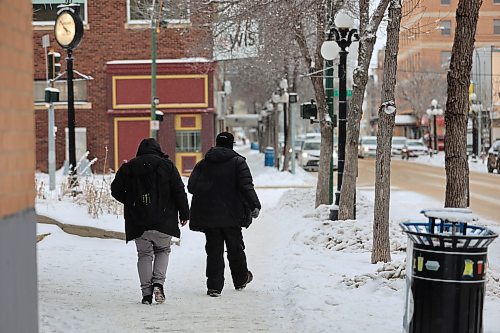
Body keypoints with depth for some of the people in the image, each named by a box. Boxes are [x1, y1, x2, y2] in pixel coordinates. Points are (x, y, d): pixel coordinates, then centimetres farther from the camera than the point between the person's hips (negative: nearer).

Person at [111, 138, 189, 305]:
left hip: (138, 222, 1)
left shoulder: (127, 168, 5)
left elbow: (116, 191, 8)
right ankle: (158, 282, -3)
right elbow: (179, 191, -2)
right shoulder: (167, 166, 0)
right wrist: (184, 213, 6)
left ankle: (146, 292, 3)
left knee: (144, 254, 10)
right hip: (162, 221, -1)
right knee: (163, 250, 17)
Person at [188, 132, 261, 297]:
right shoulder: (238, 162, -3)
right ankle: (241, 279, 30)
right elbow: (246, 186, -13)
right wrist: (255, 205, -13)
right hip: (231, 215, -2)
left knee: (214, 250, 5)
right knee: (235, 248, 14)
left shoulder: (203, 164, 5)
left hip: (207, 215, 2)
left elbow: (191, 186, 4)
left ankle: (214, 286, -1)